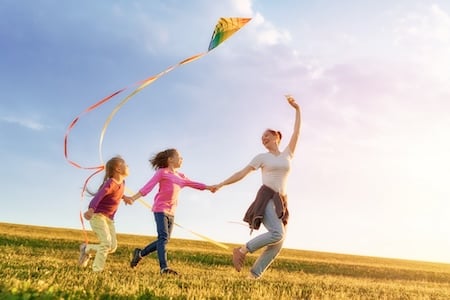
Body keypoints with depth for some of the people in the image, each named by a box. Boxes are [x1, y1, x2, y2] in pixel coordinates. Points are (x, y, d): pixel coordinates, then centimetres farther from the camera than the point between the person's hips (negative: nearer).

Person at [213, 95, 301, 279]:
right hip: (266, 198, -4)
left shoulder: (287, 154, 17)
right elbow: (242, 173, 6)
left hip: (281, 202, 5)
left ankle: (254, 275, -1)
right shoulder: (262, 157, 9)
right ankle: (242, 250, -14)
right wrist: (221, 185, 1)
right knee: (277, 233, -27)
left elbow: (297, 132, 13)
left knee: (278, 245, -5)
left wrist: (297, 109, 9)